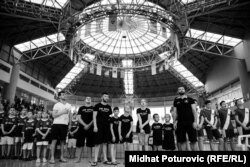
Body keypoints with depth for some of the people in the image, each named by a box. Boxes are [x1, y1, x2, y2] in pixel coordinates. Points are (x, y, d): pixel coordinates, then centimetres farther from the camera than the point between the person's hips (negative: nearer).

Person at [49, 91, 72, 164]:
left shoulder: (69, 105, 12)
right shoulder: (57, 105, 1)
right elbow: (54, 115, -8)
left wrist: (70, 124, 11)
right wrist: (62, 112, -15)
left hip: (65, 125, 3)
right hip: (57, 124, -3)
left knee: (62, 141, 8)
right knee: (54, 140, -1)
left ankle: (61, 157, 17)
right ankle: (52, 157, 5)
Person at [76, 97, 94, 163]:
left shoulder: (93, 108, 9)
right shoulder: (81, 108, 11)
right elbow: (79, 118, 3)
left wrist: (89, 125, -11)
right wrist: (85, 125, -10)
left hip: (90, 128, -1)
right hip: (82, 128, 1)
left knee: (90, 144, 2)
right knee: (80, 143, 4)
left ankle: (90, 158, 10)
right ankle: (79, 157, 16)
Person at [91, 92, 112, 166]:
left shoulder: (109, 107, 13)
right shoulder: (97, 106, 0)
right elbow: (94, 116, -4)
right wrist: (95, 126, -12)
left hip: (107, 127, 4)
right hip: (99, 126, -4)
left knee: (105, 143, 9)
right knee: (98, 143, -4)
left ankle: (105, 159, 16)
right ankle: (95, 160, 3)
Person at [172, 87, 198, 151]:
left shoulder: (190, 99, 7)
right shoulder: (176, 100, 12)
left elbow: (194, 111, 1)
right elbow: (175, 112, 11)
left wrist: (195, 121, -9)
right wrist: (174, 122, 3)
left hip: (190, 122, -2)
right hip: (180, 123, 2)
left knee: (193, 140, -1)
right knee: (182, 141, 2)